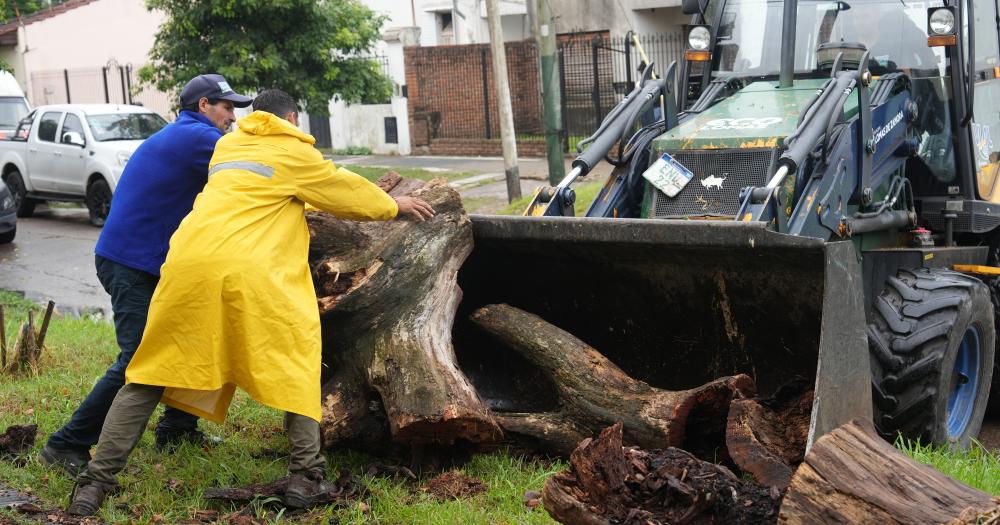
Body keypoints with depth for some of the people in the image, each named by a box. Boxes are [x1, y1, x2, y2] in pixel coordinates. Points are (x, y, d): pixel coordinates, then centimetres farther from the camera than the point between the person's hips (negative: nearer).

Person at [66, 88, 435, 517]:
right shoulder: (295, 153, 14)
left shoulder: (228, 145, 29)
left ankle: (96, 481, 7)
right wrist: (393, 206, 43)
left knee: (150, 374, 11)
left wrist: (300, 208, 60)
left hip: (189, 262, 4)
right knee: (295, 359, 15)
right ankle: (305, 472, 8)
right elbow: (344, 190, 27)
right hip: (248, 271, -4)